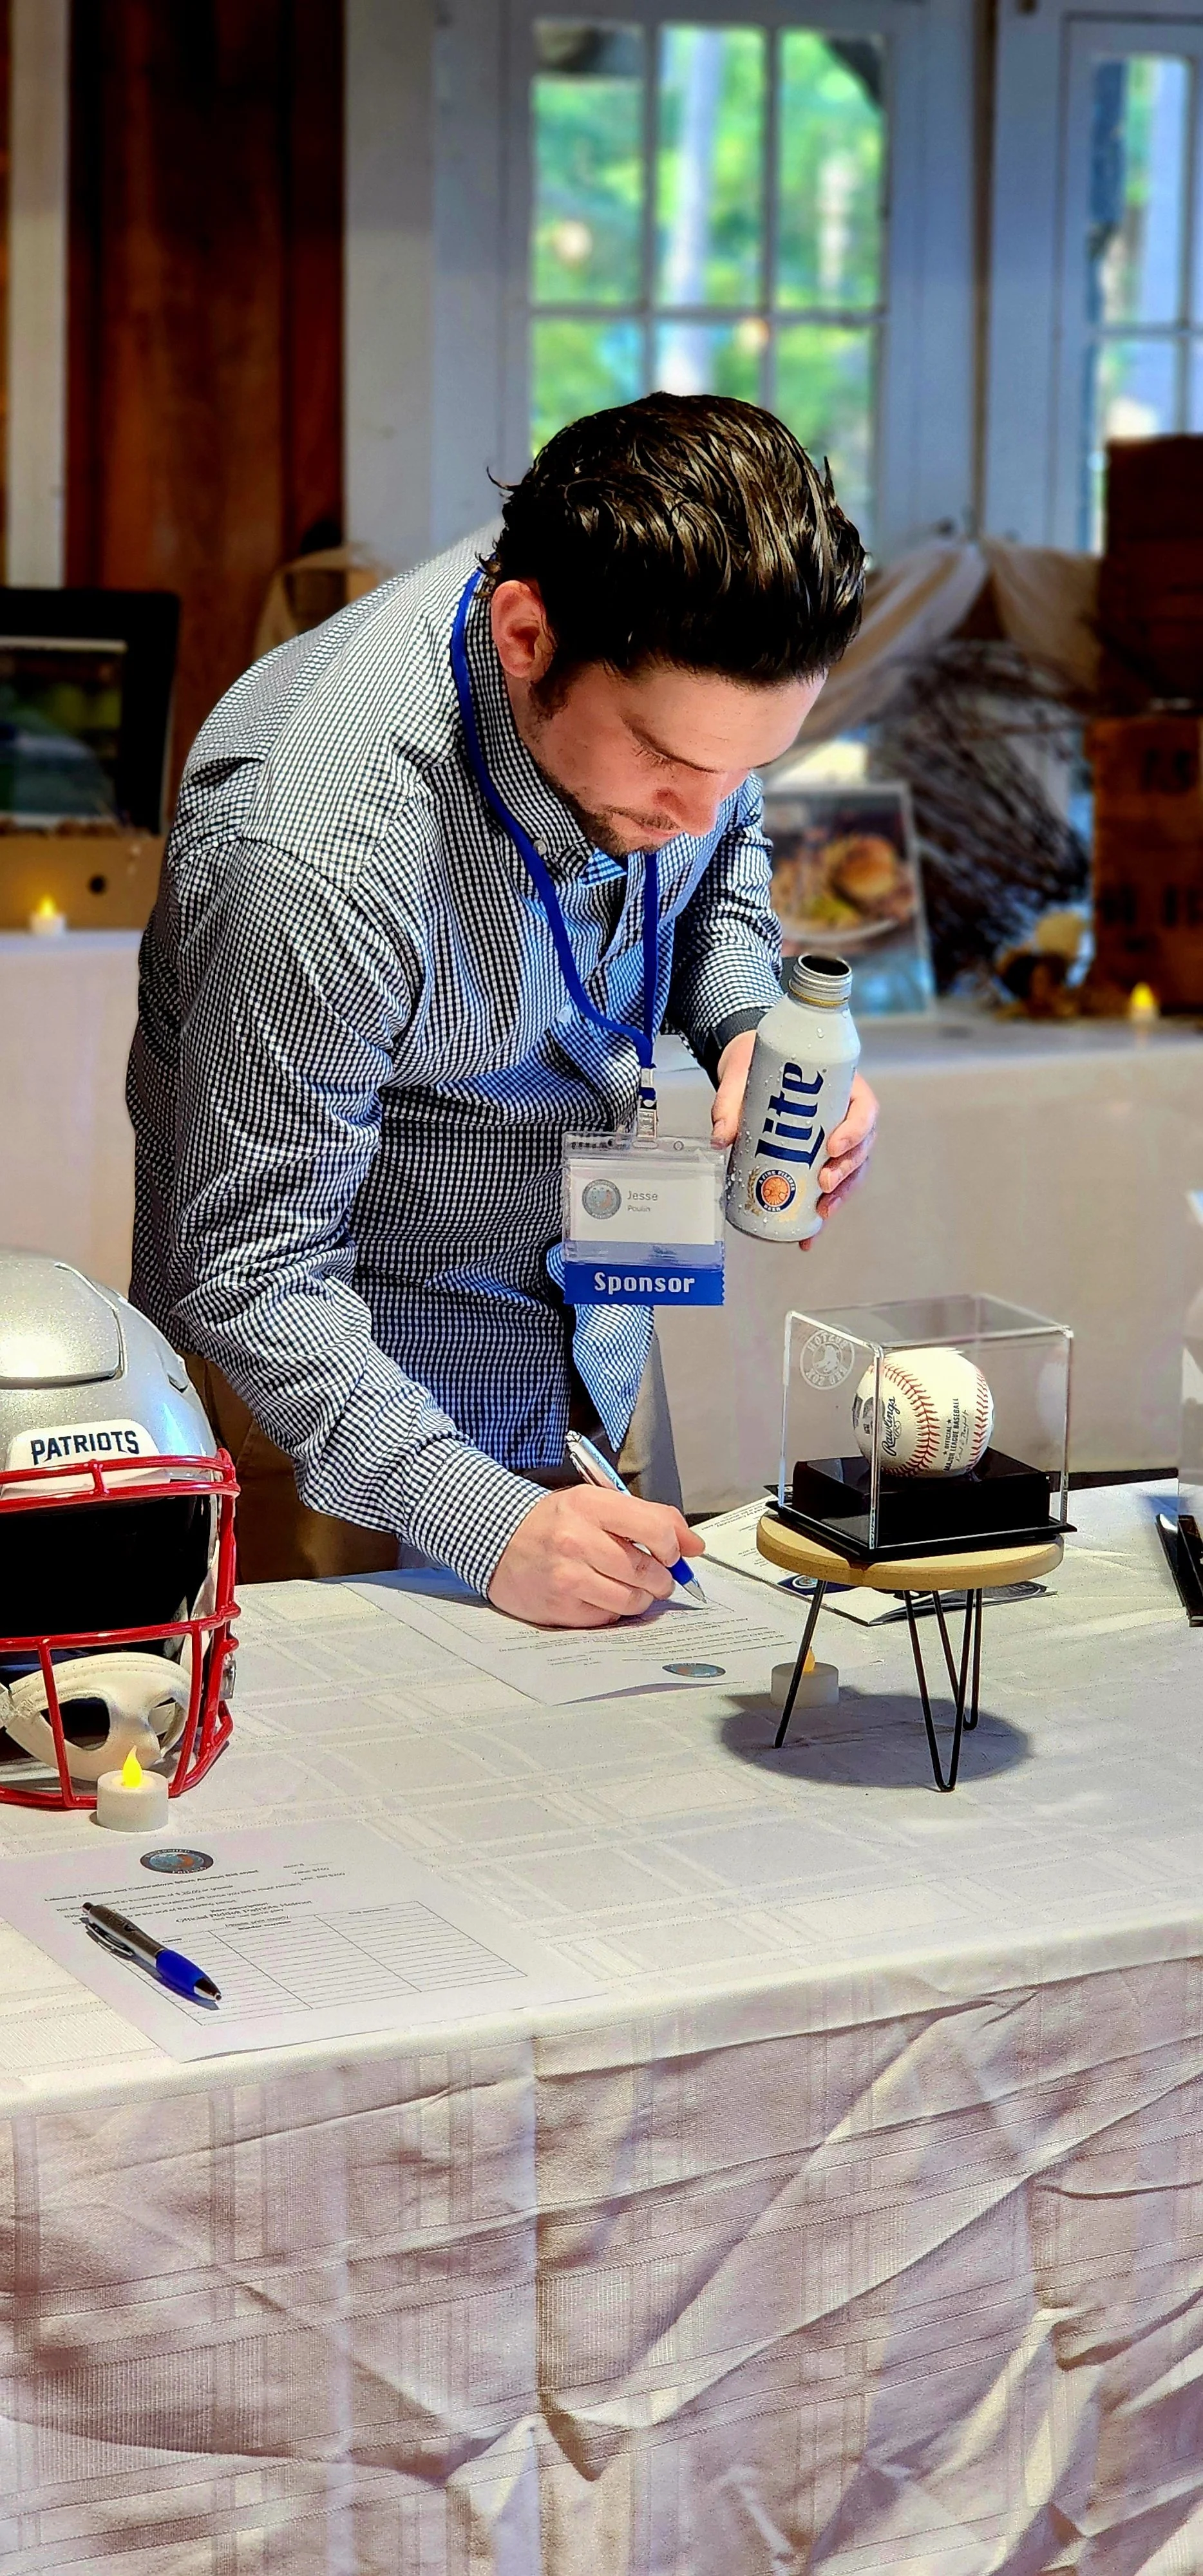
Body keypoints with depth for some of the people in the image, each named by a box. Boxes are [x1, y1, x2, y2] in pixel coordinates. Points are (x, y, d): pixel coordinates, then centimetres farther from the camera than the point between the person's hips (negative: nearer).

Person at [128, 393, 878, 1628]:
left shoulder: (667, 666, -17)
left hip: (593, 1337, 6)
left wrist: (751, 1027, -13)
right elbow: (250, 1276, -29)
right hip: (341, 1379, -6)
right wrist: (487, 1523, -37)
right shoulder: (313, 853, -37)